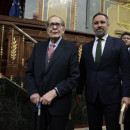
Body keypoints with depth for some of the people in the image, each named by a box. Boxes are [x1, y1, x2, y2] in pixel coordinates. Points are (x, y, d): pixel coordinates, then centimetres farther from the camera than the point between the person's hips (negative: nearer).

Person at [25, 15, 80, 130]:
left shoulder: (71, 48, -4)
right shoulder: (38, 47, 8)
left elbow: (75, 77, -10)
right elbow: (29, 72, 8)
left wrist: (54, 92, -17)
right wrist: (33, 92, -7)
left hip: (59, 104, -3)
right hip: (38, 102, 4)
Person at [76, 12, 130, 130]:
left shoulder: (119, 44, 1)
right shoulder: (86, 47, 12)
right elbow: (82, 71, 13)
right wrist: (79, 91, 10)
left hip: (112, 96, -3)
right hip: (91, 97, 3)